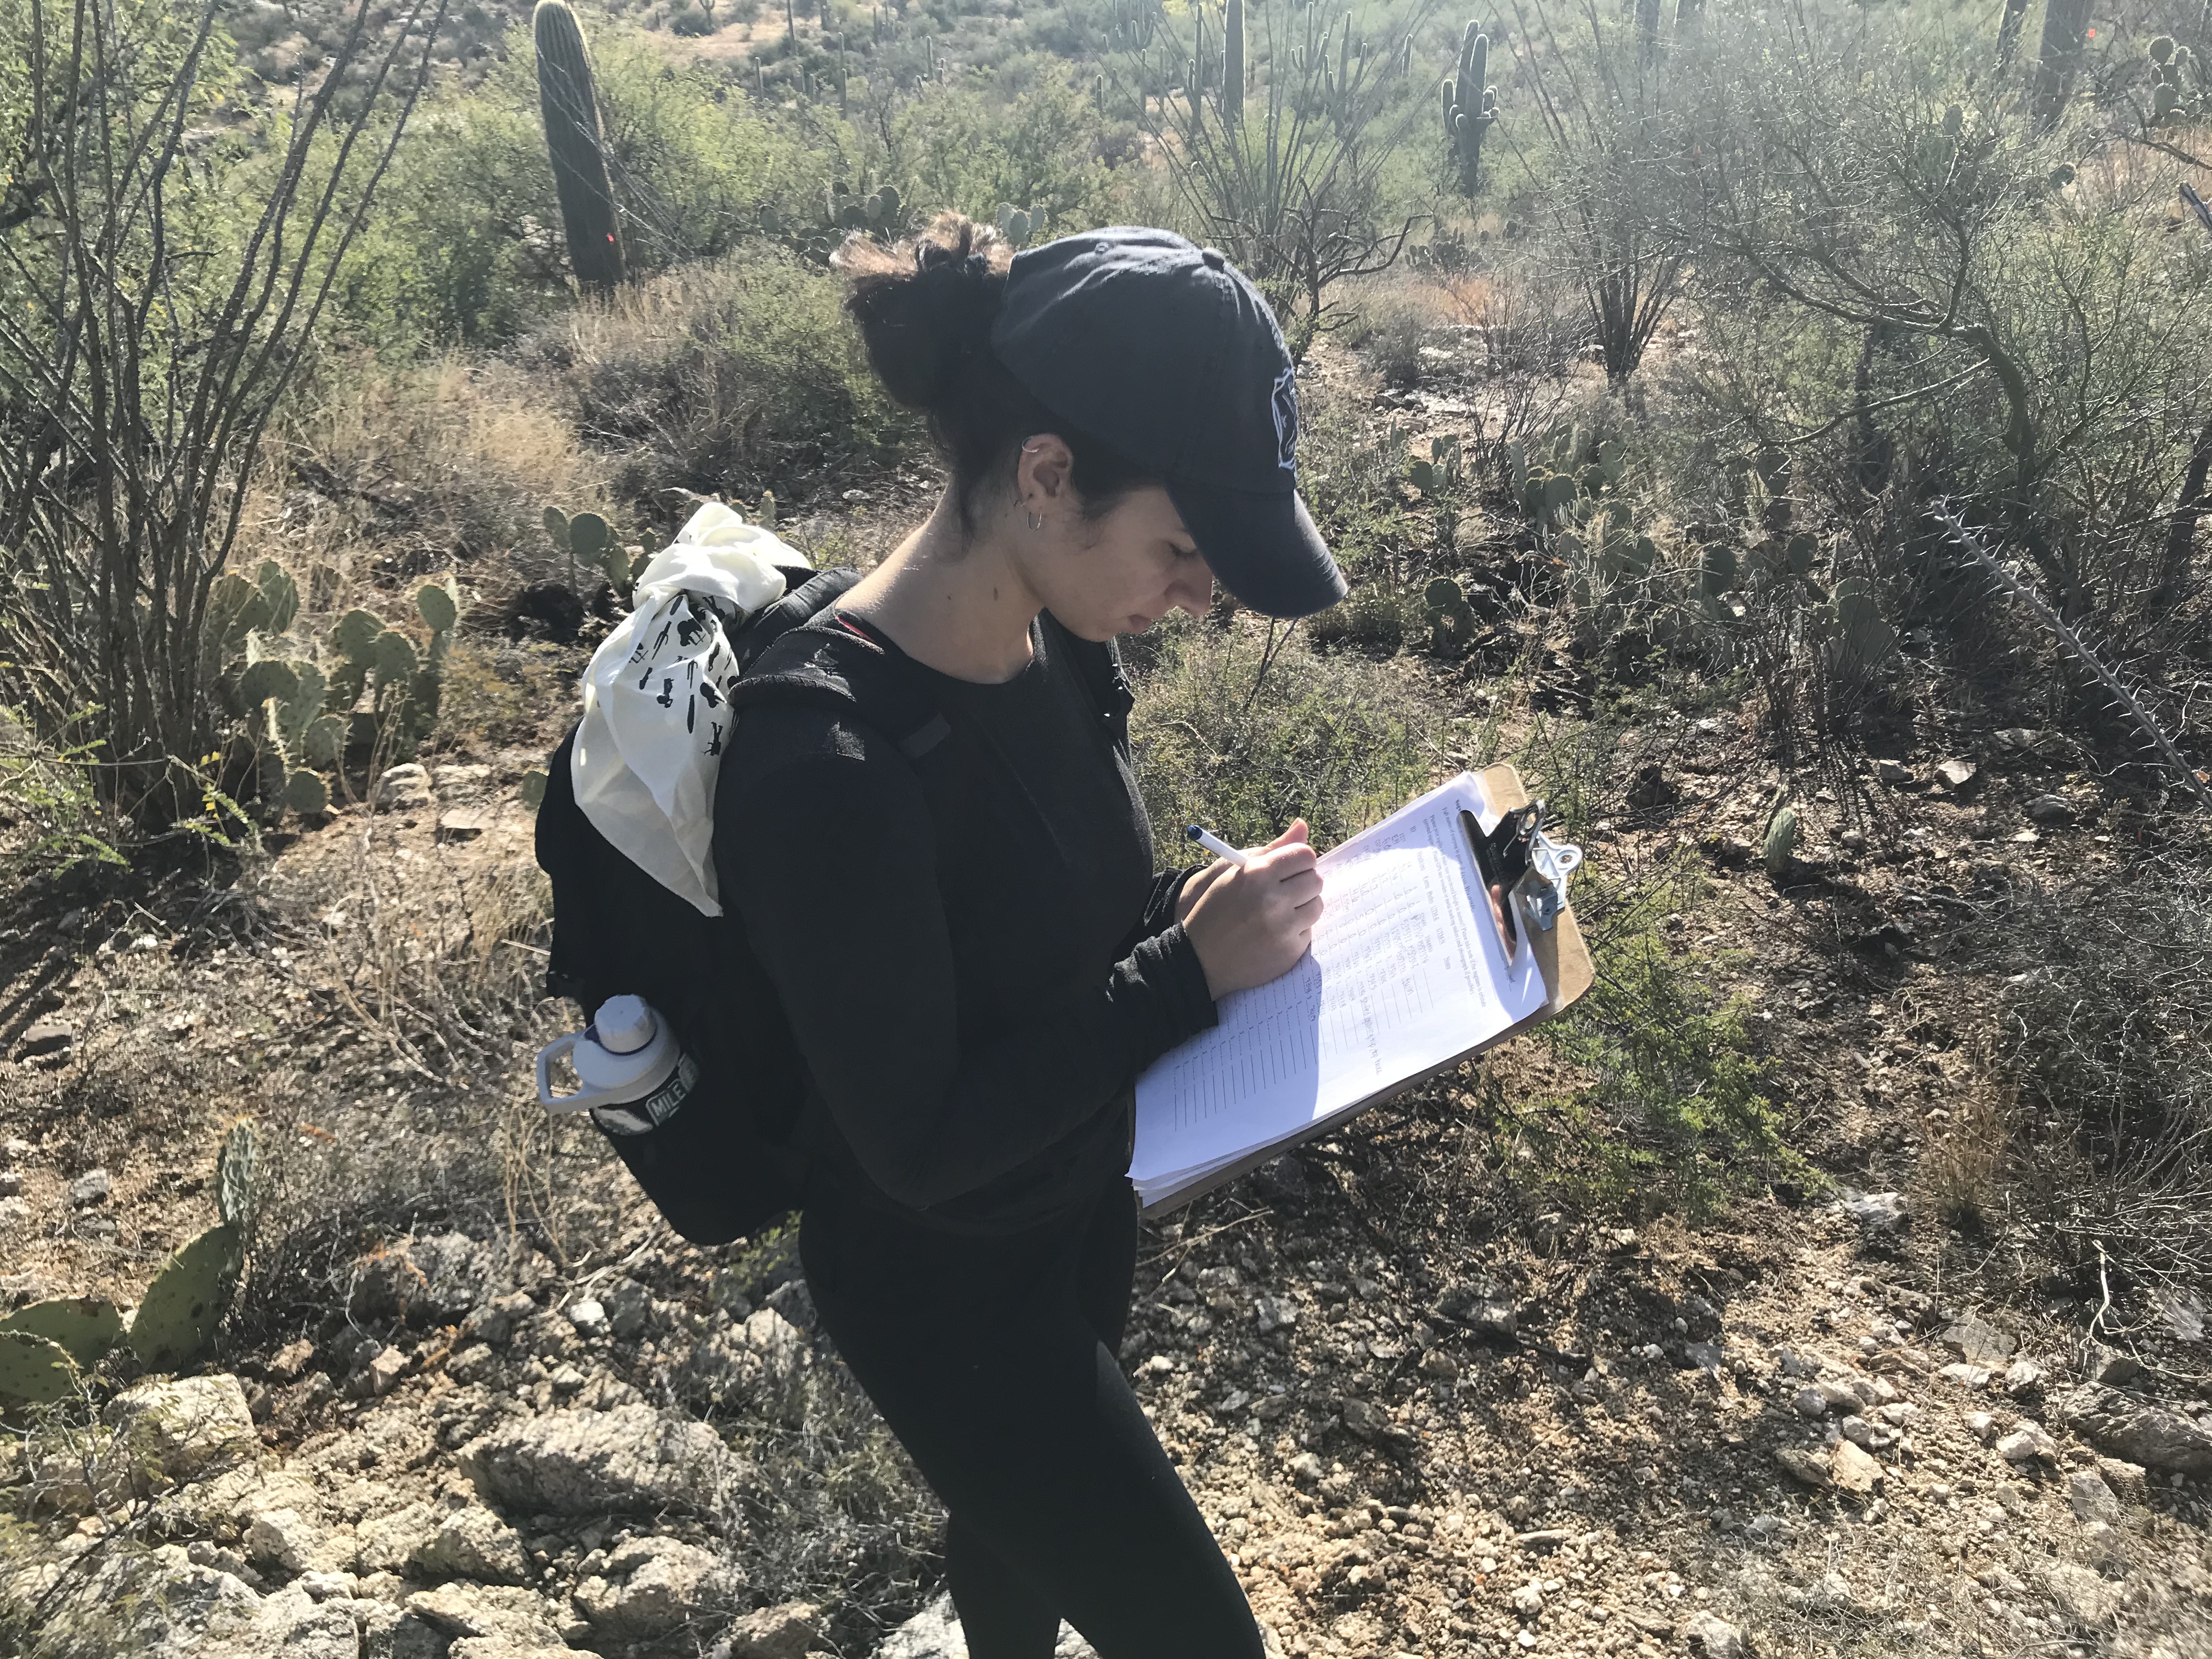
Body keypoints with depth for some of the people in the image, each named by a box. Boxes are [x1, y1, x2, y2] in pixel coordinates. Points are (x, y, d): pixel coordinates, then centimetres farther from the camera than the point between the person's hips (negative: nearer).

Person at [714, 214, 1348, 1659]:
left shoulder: (1052, 634, -11)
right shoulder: (829, 766, -35)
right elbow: (920, 1144, -27)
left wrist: (1211, 905, -11)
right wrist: (1192, 972, -28)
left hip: (1082, 1205, 7)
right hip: (945, 1280, -7)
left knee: (1025, 1517, 32)